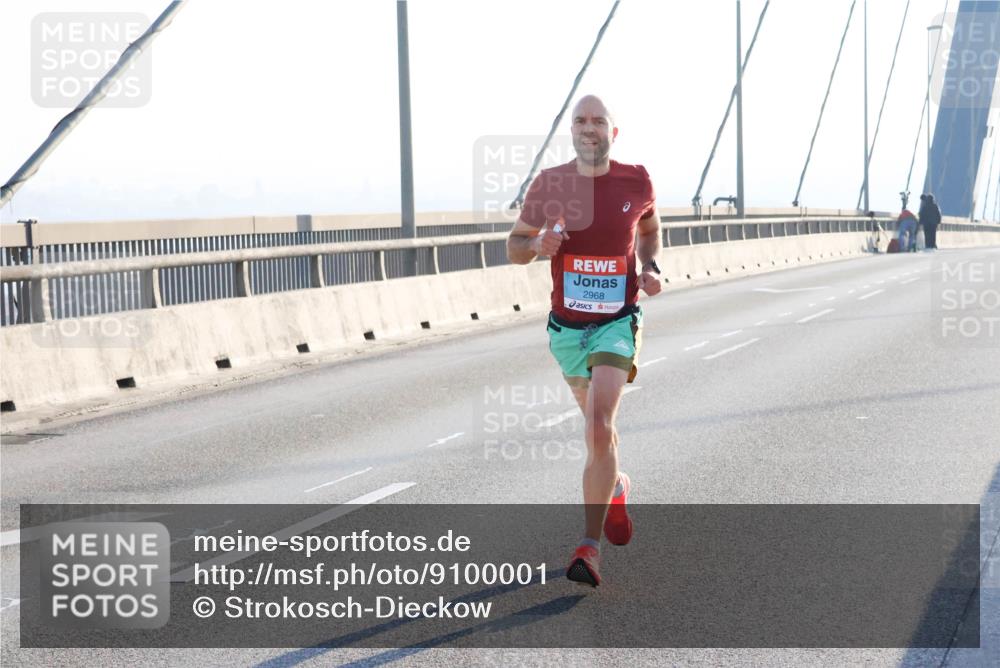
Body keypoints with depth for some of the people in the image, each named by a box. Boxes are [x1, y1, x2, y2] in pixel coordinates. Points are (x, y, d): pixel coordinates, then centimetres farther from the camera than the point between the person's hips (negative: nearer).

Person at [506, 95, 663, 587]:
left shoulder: (636, 182, -5)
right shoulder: (549, 184, -6)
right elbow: (515, 247, 4)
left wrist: (650, 269, -2)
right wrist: (538, 244, -19)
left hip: (617, 324, -3)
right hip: (567, 326, 3)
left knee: (599, 427, -19)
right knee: (595, 422, 20)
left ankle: (590, 547, -16)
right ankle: (615, 488, 52)